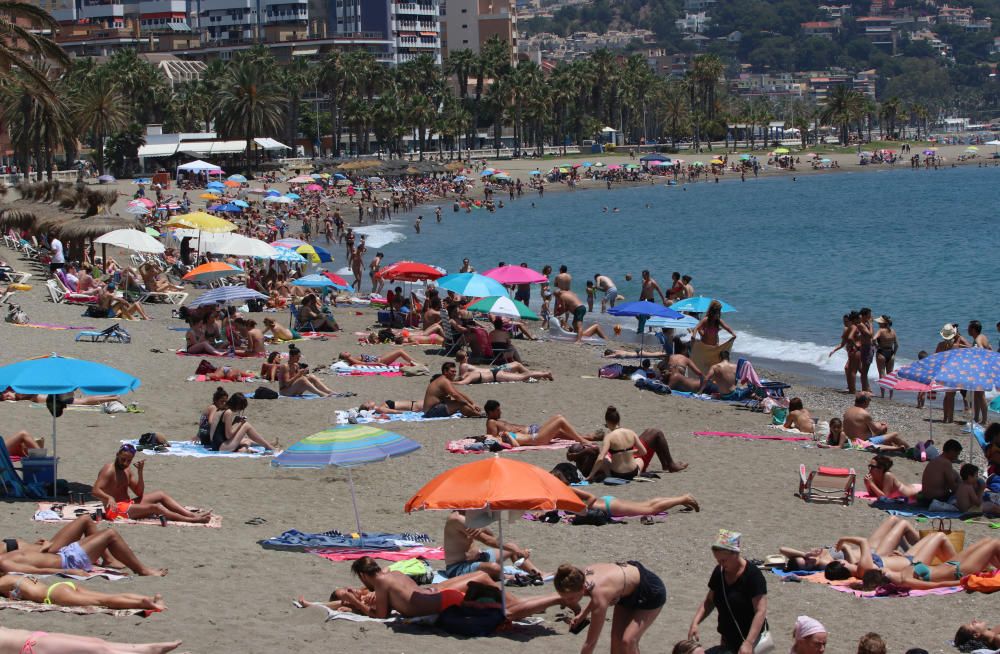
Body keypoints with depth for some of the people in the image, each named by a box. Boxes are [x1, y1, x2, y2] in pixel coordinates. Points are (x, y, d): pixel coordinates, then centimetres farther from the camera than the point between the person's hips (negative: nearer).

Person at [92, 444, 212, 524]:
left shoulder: (126, 471, 13)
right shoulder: (109, 470, -12)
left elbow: (139, 493, 10)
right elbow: (95, 491, -25)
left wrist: (140, 472, -3)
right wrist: (109, 498, -44)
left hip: (128, 504, 10)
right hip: (116, 510, -10)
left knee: (161, 495, 5)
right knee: (155, 507, -25)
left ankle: (193, 514, -7)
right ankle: (192, 520, -31)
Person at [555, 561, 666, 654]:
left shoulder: (600, 598, -39)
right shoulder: (583, 576, -20)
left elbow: (591, 642, -30)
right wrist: (583, 614, 6)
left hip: (652, 592, -8)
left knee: (628, 641, -17)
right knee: (616, 638, 5)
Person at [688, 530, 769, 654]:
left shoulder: (753, 575, -18)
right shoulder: (719, 572, 1)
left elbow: (761, 611, -23)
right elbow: (709, 602, 13)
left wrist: (748, 643, -32)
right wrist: (695, 622, -5)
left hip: (750, 639, -6)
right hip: (728, 639, 6)